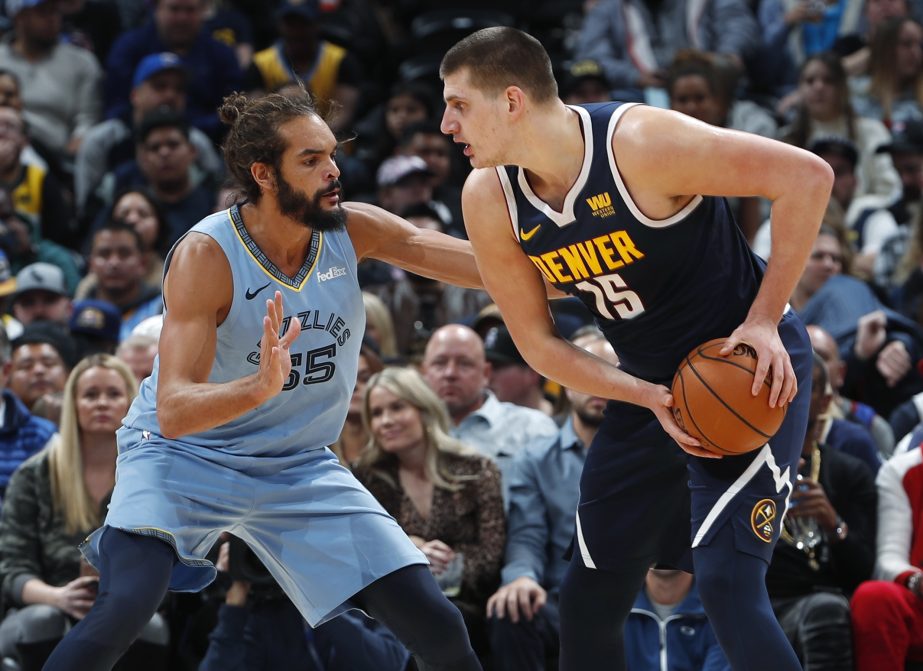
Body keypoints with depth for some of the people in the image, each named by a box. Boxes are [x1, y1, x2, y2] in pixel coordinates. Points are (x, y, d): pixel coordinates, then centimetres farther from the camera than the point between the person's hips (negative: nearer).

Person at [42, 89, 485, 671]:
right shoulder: (206, 256, -24)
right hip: (185, 454, -4)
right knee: (125, 608, -31)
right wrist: (260, 388, -50)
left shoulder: (354, 230, -10)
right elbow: (173, 412, -31)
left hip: (301, 469, 5)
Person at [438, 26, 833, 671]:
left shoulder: (639, 142, -27)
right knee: (589, 596, 9)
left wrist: (763, 320, -23)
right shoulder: (488, 200, -9)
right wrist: (651, 398, -15)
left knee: (726, 580, -20)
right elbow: (539, 342, -1)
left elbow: (807, 176, -24)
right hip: (648, 382, 7)